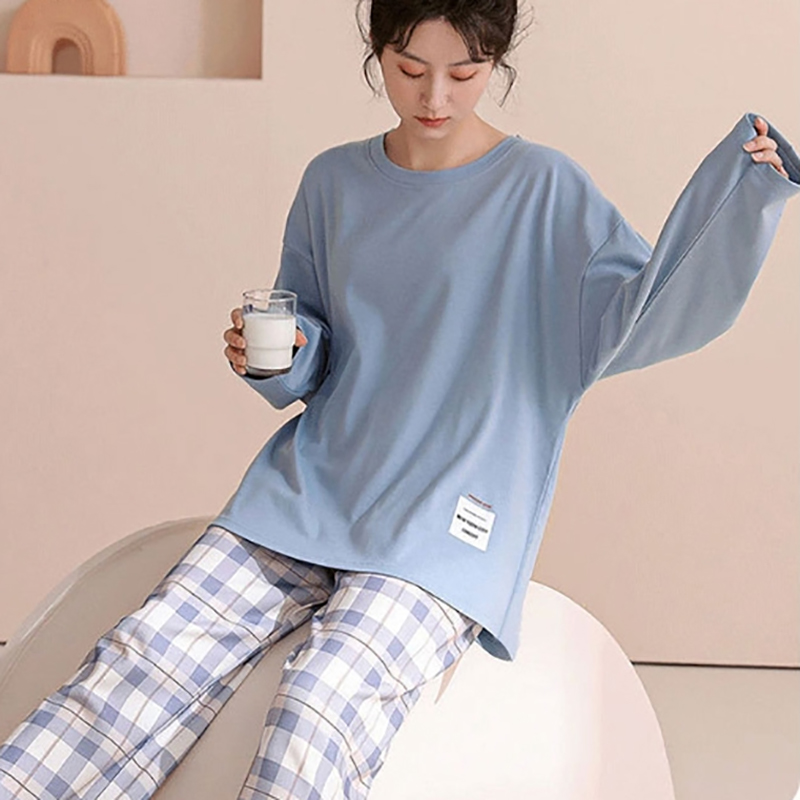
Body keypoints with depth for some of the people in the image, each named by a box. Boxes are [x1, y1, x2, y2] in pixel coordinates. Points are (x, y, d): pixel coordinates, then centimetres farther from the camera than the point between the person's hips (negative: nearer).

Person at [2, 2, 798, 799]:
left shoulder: (544, 191, -1)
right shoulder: (335, 181, 12)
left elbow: (638, 315, -9)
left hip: (447, 531, -4)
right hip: (311, 487, 4)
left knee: (317, 715, -29)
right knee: (144, 654, -17)